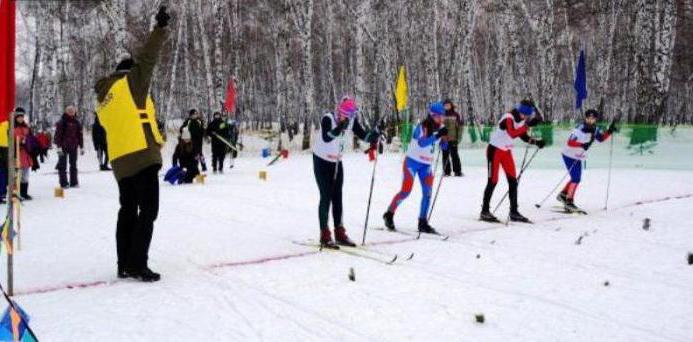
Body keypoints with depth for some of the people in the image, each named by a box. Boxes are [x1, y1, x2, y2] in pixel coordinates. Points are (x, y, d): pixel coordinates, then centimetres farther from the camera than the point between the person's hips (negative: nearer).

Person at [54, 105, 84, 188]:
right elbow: (58, 135, -9)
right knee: (62, 166, 0)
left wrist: (81, 147, 9)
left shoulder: (76, 123, 7)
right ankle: (64, 183, 3)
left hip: (73, 147, 4)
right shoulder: (61, 123, -6)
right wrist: (59, 147, -16)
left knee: (73, 165, 8)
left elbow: (80, 135, 11)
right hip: (63, 147, -4)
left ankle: (74, 182, 13)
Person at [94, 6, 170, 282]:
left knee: (128, 210, 14)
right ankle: (137, 265, -8)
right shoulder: (130, 82, -2)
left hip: (120, 162, 8)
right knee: (147, 211, -5)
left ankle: (125, 264, 16)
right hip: (142, 156, -8)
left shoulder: (103, 100, 20)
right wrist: (160, 28, -5)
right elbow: (146, 58, -9)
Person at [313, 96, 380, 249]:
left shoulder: (351, 121, -9)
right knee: (326, 197, -8)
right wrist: (339, 128, -57)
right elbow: (326, 138, -41)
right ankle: (325, 236, -2)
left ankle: (340, 233, 16)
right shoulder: (328, 118, -25)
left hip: (337, 162, 6)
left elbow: (363, 135, -6)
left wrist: (374, 135, -26)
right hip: (322, 161, -6)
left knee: (337, 197, 9)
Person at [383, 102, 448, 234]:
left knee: (427, 192, 0)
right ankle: (389, 214, 11)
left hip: (426, 165, 6)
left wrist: (445, 139, -17)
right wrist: (437, 135, -43)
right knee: (406, 191, -7)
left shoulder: (440, 128, 1)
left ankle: (423, 223, 7)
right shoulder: (422, 127, -18)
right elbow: (422, 143, -35)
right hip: (413, 161, -6)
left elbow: (443, 146, 4)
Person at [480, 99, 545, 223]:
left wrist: (536, 142, -5)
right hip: (495, 150, -8)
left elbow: (524, 136, 11)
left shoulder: (521, 120, 0)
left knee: (513, 181, 4)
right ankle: (484, 211, 3)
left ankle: (514, 212, 11)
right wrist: (528, 124, -42)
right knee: (493, 181, -5)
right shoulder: (508, 118, -23)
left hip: (507, 152, 8)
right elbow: (512, 134, -39)